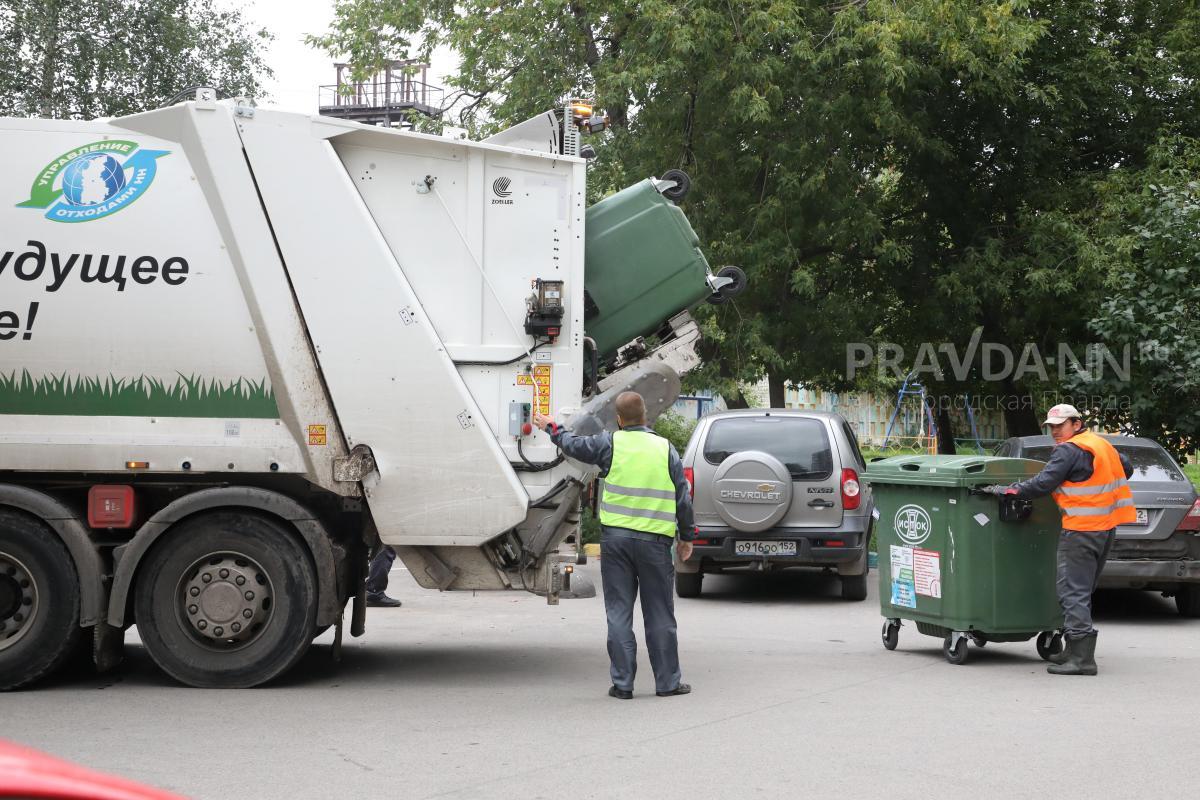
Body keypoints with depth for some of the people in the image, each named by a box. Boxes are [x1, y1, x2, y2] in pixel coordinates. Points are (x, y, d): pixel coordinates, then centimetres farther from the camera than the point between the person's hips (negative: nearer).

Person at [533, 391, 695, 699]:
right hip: (654, 540, 0)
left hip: (616, 537, 0)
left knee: (619, 612, 6)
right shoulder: (665, 449, 1)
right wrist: (687, 537, 14)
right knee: (659, 614, 8)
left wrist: (551, 427, 31)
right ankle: (668, 682, 13)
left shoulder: (611, 443, -3)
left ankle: (622, 683, 6)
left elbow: (573, 445, 12)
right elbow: (683, 497, 4)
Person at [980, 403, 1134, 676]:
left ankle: (1081, 658, -14)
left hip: (1080, 531, -9)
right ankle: (1076, 651, 22)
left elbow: (1042, 484, -18)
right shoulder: (1102, 444, 16)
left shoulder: (1069, 451, -12)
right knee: (1082, 592, 17)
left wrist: (1006, 490, -12)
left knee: (1073, 592, -9)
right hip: (1106, 529, 10)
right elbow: (1126, 468, 29)